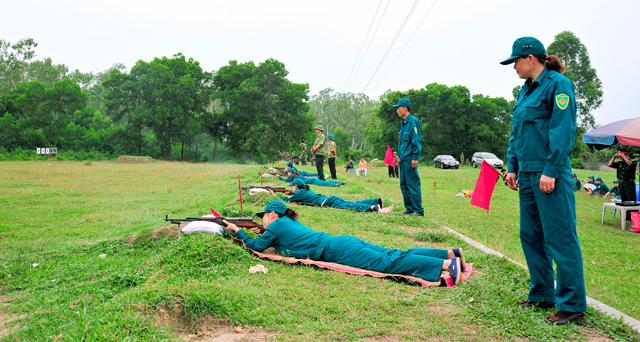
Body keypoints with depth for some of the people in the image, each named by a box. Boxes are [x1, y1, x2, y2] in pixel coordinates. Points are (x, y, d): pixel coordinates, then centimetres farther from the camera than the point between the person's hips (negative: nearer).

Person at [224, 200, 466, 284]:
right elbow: (276, 240, 46)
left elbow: (257, 247, 10)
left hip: (336, 250, -8)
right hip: (342, 243, 8)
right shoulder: (289, 222, 26)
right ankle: (450, 253, -6)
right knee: (392, 256, 1)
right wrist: (263, 233, 38)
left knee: (388, 263, -19)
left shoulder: (276, 225, 2)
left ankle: (446, 264, -29)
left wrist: (237, 231, 20)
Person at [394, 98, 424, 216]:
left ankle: (418, 210, -1)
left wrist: (415, 158, -18)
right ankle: (409, 208, 19)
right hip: (404, 158, 9)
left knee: (413, 184, -6)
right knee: (404, 184, 11)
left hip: (410, 159, -9)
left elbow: (416, 140, -14)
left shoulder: (413, 121, -10)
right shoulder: (403, 123, 17)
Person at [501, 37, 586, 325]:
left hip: (550, 175, -9)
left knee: (560, 239, -5)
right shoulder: (526, 90, 17)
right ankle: (542, 295, 25)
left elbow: (562, 131, -16)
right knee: (531, 235, 13)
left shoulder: (557, 84, -9)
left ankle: (572, 305, 5)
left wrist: (551, 171, -19)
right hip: (528, 175, 9)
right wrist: (513, 166, 15)